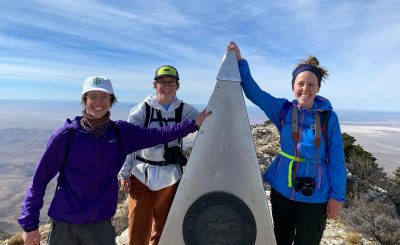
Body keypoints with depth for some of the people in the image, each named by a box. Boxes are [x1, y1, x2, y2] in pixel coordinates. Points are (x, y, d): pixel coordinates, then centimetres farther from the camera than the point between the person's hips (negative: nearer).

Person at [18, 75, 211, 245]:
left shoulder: (121, 132, -6)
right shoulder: (66, 135, -14)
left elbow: (158, 135, -4)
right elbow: (40, 179, -8)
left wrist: (193, 124, -4)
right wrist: (30, 224, -6)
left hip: (101, 223, 2)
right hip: (64, 224, -2)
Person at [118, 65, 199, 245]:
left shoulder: (185, 110, 2)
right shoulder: (142, 109, -3)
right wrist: (124, 173, -2)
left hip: (170, 176, 1)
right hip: (141, 174, -1)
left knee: (163, 226, 14)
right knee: (137, 228, 5)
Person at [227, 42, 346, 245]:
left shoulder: (329, 117, -8)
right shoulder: (283, 109, -3)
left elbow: (336, 160, -5)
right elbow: (253, 92, -4)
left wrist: (337, 196, -5)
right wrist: (240, 61, -9)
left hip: (315, 195, -2)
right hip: (282, 189, 2)